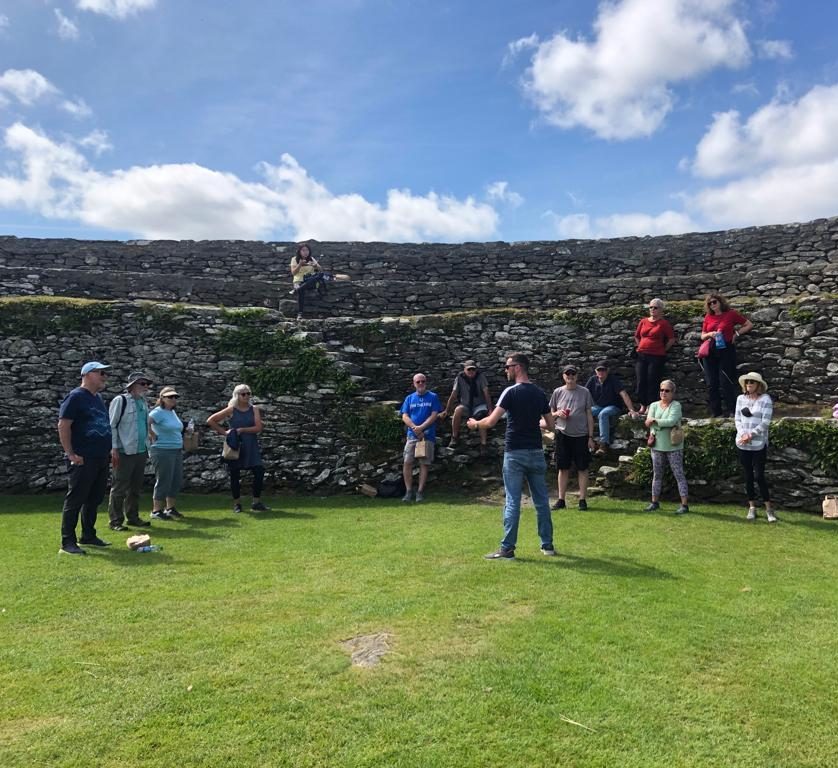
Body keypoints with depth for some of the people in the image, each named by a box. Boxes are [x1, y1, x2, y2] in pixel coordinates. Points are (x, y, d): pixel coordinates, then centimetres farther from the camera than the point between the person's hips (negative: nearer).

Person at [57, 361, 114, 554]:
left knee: (94, 499, 14)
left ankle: (88, 536, 24)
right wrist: (71, 454, -17)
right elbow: (63, 426, -15)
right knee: (75, 500, -4)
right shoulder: (76, 397, -10)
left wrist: (108, 451, 18)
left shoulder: (99, 398, 17)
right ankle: (67, 543, 1)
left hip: (101, 459, 9)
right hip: (83, 460, -9)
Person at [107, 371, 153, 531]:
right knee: (119, 488, -1)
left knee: (136, 487, 14)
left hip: (141, 452, 8)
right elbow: (111, 425, -11)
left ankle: (132, 517, 24)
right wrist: (114, 448, -16)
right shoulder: (120, 401, -8)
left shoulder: (144, 402, 14)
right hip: (125, 452, -8)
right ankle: (116, 521, 6)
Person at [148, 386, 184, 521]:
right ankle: (156, 511, 9)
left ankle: (170, 508, 25)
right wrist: (153, 436, -17)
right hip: (163, 451, -8)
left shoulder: (173, 412, 12)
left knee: (177, 481, 12)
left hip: (177, 451, 8)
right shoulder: (158, 412, -12)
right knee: (163, 481, -2)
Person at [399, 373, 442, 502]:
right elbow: (405, 417, 3)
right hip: (412, 435, 2)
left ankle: (420, 491, 8)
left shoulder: (433, 397, 5)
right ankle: (408, 491, 2)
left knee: (424, 464, 1)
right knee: (407, 463, -6)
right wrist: (415, 428, -12)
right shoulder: (409, 398, 11)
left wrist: (421, 427, -14)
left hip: (428, 435, -1)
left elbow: (434, 415, -4)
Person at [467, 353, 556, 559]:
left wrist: (475, 424, 4)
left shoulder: (511, 392, -11)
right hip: (536, 452, 6)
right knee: (542, 500, 11)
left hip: (515, 453, -5)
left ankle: (507, 548, 1)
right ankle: (547, 545, 19)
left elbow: (491, 422, -16)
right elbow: (550, 425, 13)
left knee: (512, 502, -2)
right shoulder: (540, 393, 6)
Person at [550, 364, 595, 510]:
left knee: (582, 468, 3)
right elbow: (550, 413, 12)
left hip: (581, 435, -1)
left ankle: (583, 499, 11)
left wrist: (590, 437, 0)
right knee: (563, 468, 6)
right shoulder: (558, 392, 5)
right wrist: (558, 413, -12)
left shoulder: (584, 392, 2)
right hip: (563, 434, 1)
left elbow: (589, 415, 4)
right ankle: (561, 500, 12)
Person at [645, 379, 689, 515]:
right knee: (657, 474, 12)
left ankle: (684, 504, 0)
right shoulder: (654, 405, 9)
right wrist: (653, 432, -21)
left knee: (679, 474, -2)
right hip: (657, 446, 5)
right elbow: (649, 422, -4)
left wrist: (654, 421, -13)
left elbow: (671, 421, -22)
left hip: (673, 447, -5)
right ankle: (655, 502, 22)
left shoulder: (676, 405, -6)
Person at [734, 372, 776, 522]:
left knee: (759, 476, -6)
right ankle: (752, 507, 19)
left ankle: (769, 508, 7)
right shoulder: (741, 398, 7)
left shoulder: (765, 399, -7)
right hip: (742, 444, 4)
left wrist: (751, 434, -17)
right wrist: (742, 434, -10)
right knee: (748, 476, 9)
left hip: (759, 444, -4)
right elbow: (737, 419, 6)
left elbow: (765, 422, -11)